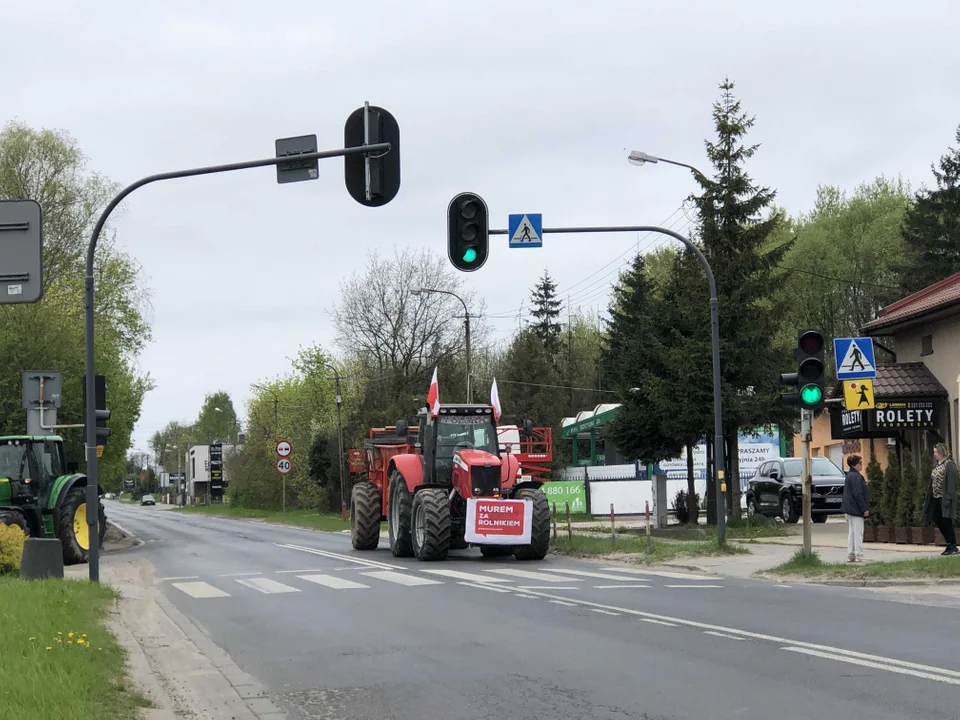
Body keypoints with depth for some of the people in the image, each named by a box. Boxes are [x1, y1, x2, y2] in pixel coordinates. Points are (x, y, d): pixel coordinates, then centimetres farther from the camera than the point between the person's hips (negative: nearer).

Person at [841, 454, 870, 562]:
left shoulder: (849, 475, 14)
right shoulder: (856, 476, -17)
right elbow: (858, 494, -22)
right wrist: (864, 509, -18)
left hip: (849, 509, 10)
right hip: (856, 509, -10)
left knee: (851, 533, 13)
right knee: (858, 533, -6)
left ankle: (850, 556, 15)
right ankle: (859, 556, -6)